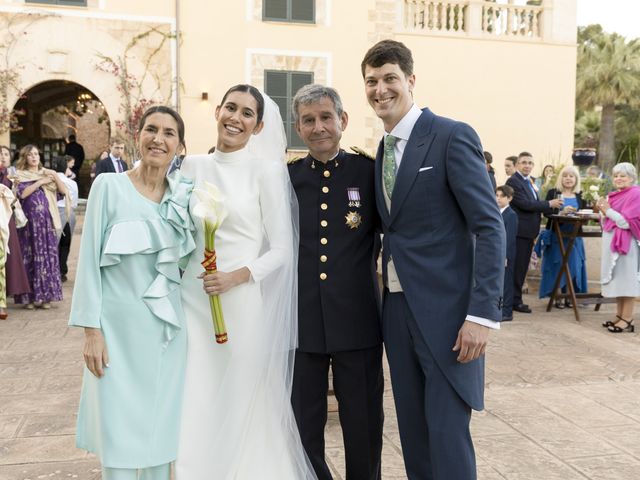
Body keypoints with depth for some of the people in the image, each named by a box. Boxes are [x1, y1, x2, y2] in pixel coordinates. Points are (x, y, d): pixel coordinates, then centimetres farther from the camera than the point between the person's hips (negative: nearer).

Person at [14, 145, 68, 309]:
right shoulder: (20, 175, 5)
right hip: (29, 221, -3)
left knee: (47, 255, 0)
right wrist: (40, 182, -13)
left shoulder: (47, 173, 14)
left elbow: (63, 191, 4)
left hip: (46, 221, 3)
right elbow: (21, 193, -13)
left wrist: (55, 177, -10)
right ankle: (29, 296, 1)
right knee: (29, 257, -2)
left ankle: (45, 296, 4)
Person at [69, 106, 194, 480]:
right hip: (119, 327, -3)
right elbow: (89, 260, -6)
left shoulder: (184, 195, 6)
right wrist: (91, 330, -9)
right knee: (119, 434, 3)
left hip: (168, 329, 4)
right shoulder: (109, 186, -5)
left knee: (161, 431, 12)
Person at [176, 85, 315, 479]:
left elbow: (282, 250, -6)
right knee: (195, 410, 5)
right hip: (194, 301, 4)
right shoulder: (193, 167, 8)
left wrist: (235, 277, -19)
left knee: (244, 409, 6)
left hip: (243, 302, -3)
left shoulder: (265, 169, -4)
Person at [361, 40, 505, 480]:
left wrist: (483, 313, -19)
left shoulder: (452, 137, -9)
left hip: (445, 310, -7)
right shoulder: (382, 151, 14)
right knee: (412, 429, 15)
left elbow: (490, 227, -13)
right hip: (397, 309, 7)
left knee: (447, 433, -1)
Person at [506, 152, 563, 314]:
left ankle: (516, 298, 22)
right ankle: (515, 300, 4)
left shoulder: (530, 181, 16)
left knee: (522, 267, 14)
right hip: (520, 230, -9)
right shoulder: (513, 181, -13)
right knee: (517, 267, -3)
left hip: (528, 231, 9)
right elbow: (525, 204, -21)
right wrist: (549, 204, -15)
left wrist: (555, 207, 7)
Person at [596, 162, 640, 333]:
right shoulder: (614, 195, 15)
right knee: (617, 280, 11)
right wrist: (603, 211, 1)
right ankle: (619, 316, 17)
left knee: (626, 279, -6)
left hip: (625, 242, -9)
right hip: (611, 242, 9)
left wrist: (608, 210, -11)